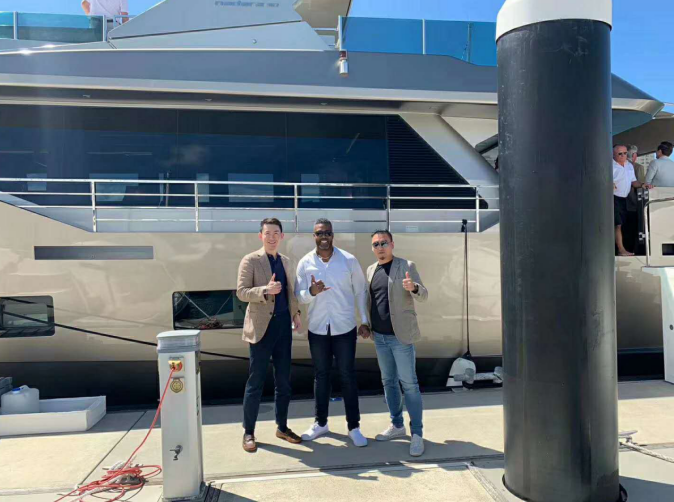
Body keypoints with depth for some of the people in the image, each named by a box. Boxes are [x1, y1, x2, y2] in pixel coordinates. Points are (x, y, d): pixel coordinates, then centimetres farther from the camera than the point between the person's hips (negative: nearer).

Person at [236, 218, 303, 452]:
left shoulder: (285, 261, 12)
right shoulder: (250, 260, -6)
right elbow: (241, 292, -12)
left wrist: (296, 313, 7)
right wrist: (265, 290, -26)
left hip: (283, 324, 6)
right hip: (262, 326, -6)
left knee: (283, 380, 12)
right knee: (256, 381, 2)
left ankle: (282, 427, 26)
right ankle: (248, 432, 15)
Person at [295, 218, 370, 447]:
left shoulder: (349, 260, -6)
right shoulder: (305, 263, -3)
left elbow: (360, 291, 2)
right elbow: (298, 296, -2)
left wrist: (364, 321, 1)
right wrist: (312, 292, -24)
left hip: (344, 327, -2)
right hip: (317, 329, 2)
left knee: (348, 376, 5)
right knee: (320, 375, 14)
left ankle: (354, 427, 17)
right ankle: (321, 423, 29)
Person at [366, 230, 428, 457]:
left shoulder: (406, 266, -6)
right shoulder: (371, 269, 10)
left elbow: (423, 295, -10)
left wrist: (413, 287, -31)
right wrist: (366, 325, 11)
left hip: (401, 335, -6)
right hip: (379, 336, 6)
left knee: (409, 383, -3)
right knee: (388, 382, 14)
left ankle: (417, 433, 6)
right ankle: (397, 425, 28)